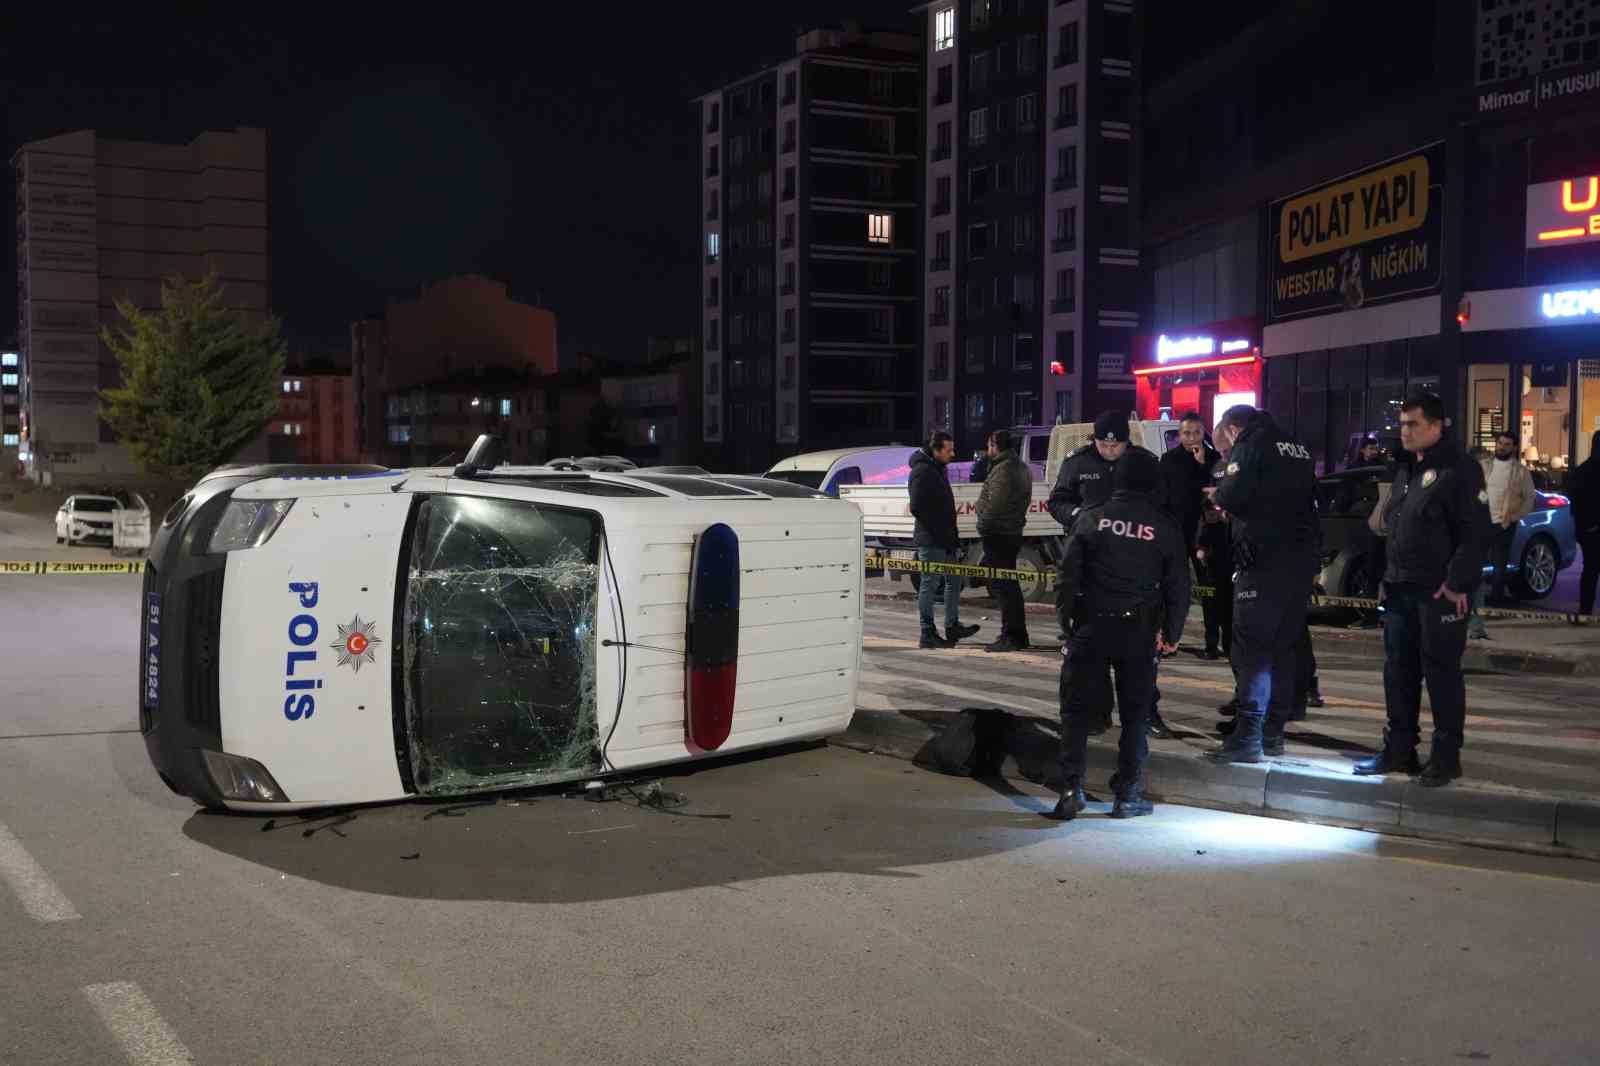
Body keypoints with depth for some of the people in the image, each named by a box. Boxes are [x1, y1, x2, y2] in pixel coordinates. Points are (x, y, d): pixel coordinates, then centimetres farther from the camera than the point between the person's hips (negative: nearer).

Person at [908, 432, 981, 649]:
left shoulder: (937, 469, 17)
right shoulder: (923, 472, -15)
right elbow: (917, 508, -21)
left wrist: (953, 537, 16)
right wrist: (937, 532, -18)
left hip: (944, 539, 10)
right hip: (931, 541, -10)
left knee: (954, 581, 16)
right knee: (930, 584, -4)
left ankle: (952, 626, 26)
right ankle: (928, 635, 2)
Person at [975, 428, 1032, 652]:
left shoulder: (1002, 470, -17)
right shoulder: (1021, 468, 17)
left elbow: (994, 504, -22)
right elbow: (1025, 500, 19)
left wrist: (983, 525, -11)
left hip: (998, 533, -10)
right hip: (1013, 531, 10)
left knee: (1001, 585, -7)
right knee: (1009, 585, 17)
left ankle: (1011, 636, -7)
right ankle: (1018, 635, 23)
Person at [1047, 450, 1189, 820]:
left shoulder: (1091, 518, -1)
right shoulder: (1165, 526, 0)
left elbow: (1067, 575, -2)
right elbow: (1178, 586, 4)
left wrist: (1066, 619, 6)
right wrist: (1171, 632, 15)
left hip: (1090, 627, 0)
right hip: (1138, 632, 0)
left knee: (1077, 710, 6)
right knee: (1134, 713, 10)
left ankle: (1071, 788, -1)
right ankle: (1128, 795, 13)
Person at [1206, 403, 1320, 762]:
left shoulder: (1250, 446, -6)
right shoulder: (1298, 448, 18)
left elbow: (1233, 495, -18)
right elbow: (1309, 497, 20)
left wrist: (1216, 495, 4)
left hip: (1265, 558, -8)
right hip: (1303, 556, 8)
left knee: (1253, 645, -6)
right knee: (1285, 645, 13)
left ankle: (1248, 736, -10)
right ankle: (1273, 732, 19)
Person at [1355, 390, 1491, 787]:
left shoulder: (1459, 469, -11)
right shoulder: (1405, 469, 16)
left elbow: (1475, 533, -16)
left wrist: (1458, 584, -19)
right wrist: (1391, 577, 15)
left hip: (1441, 593, -8)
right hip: (1400, 590, 8)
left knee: (1441, 673, -1)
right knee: (1399, 671, 11)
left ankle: (1446, 757, 8)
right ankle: (1399, 750, 20)